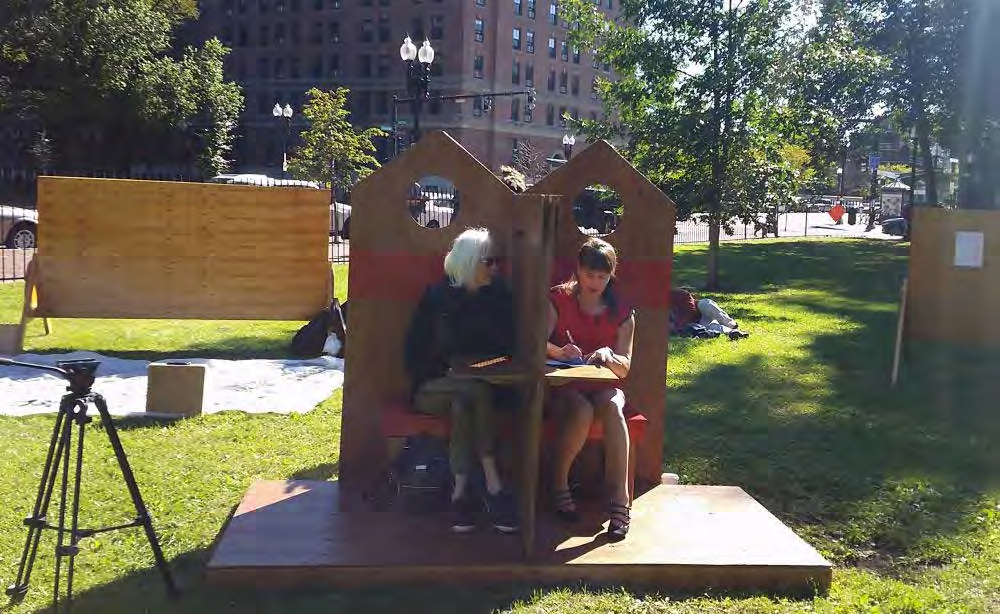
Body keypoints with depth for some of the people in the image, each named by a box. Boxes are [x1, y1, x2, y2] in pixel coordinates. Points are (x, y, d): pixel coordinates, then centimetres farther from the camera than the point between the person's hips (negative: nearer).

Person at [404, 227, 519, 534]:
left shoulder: (498, 296, 5)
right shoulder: (438, 296, -2)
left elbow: (506, 347, 1)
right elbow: (414, 351, -3)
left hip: (483, 385, 2)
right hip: (434, 387, -1)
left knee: (463, 404, -34)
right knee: (476, 393, -33)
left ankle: (462, 490, -33)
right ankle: (493, 485, -32)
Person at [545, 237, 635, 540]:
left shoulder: (622, 314, 5)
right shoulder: (558, 300, 2)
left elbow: (624, 369, 1)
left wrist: (609, 356, -22)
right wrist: (559, 352, -31)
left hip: (603, 387, 2)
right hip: (563, 387, -1)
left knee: (612, 407, -34)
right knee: (582, 411, -36)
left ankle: (620, 498, -37)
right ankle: (559, 482, -14)